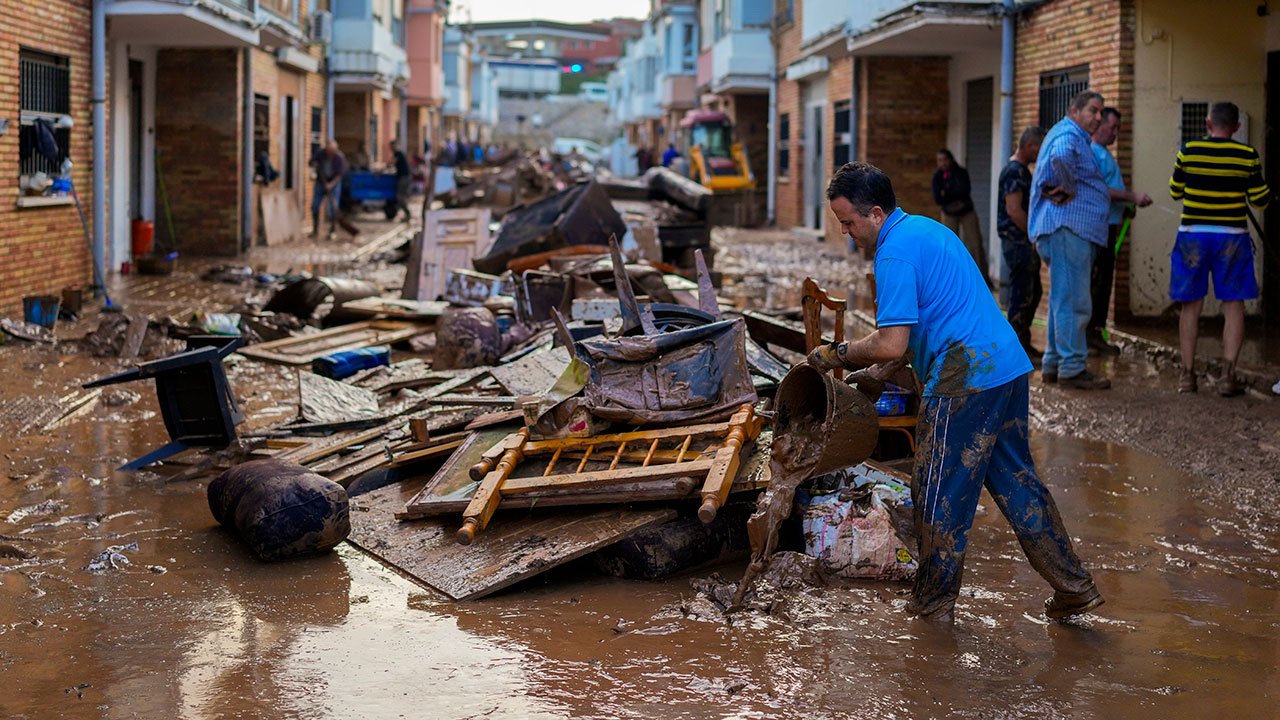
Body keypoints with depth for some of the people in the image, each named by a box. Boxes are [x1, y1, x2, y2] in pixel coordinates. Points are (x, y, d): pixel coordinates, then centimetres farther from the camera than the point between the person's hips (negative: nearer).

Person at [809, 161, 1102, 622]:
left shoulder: (895, 251, -13)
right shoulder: (927, 228, 19)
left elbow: (892, 343, -20)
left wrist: (839, 354, -3)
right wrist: (873, 369, 22)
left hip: (965, 381, -10)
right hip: (1007, 365, 10)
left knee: (940, 497, 2)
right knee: (1015, 479, 17)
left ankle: (932, 608, 13)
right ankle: (1074, 587, 19)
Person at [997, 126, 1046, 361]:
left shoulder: (1022, 170, 18)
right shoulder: (1015, 171, -15)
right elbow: (1013, 210, -22)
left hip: (1026, 242, 11)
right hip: (1018, 242, -11)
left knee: (1033, 293, 15)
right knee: (1022, 295, -7)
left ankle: (1023, 344, 23)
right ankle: (1018, 349, -2)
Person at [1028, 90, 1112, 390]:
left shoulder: (1077, 138, 24)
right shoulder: (1068, 135, -11)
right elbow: (1060, 157, -35)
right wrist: (1068, 190, -21)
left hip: (1073, 228, 11)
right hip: (1068, 227, -11)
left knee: (1064, 299, 15)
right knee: (1073, 301, -9)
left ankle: (1053, 364, 21)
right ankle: (1072, 368, -8)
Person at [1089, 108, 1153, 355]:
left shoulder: (1105, 153, 20)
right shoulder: (1091, 152, -12)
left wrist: (1125, 209, 15)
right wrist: (1133, 197, -20)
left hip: (1109, 226, 10)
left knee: (1104, 281, 12)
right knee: (1095, 283, -8)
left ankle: (1097, 333, 17)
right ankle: (1090, 334, -5)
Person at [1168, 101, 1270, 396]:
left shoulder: (1188, 151, -3)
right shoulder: (1247, 156, -4)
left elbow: (1175, 191, 9)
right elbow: (1261, 200, 2)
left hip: (1193, 235, 1)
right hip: (1231, 236, -1)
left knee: (1191, 305, 8)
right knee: (1233, 305, 5)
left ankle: (1187, 375, 10)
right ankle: (1228, 376, -1)